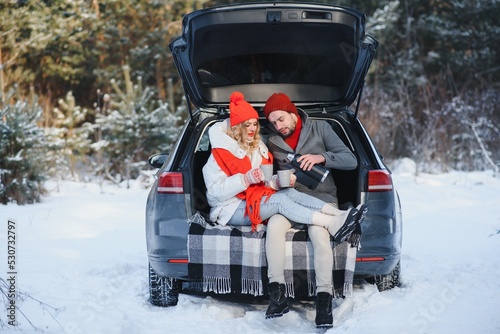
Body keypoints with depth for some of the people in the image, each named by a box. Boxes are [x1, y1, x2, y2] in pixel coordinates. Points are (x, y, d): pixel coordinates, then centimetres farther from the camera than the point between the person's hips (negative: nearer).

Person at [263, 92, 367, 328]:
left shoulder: (320, 129, 6)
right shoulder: (272, 143, 16)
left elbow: (350, 160, 1)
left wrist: (322, 157, -15)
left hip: (321, 198, -2)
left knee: (318, 231, -35)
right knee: (274, 226, -32)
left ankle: (324, 298, -33)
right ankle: (277, 293, -31)